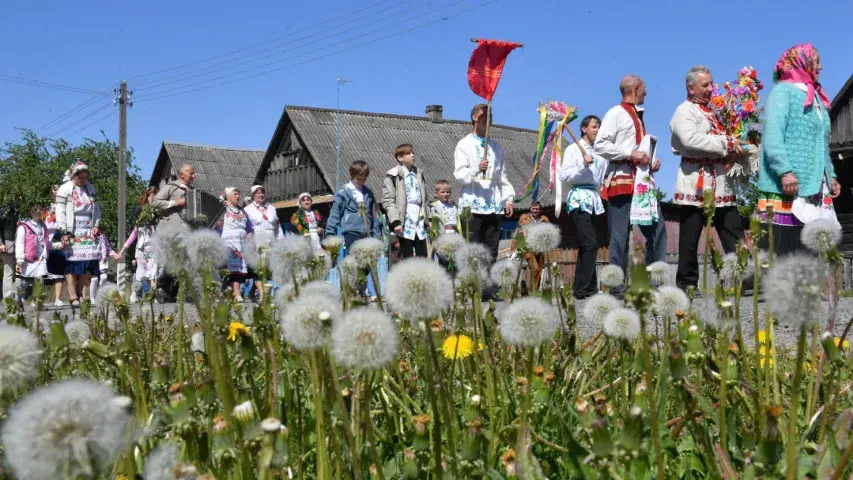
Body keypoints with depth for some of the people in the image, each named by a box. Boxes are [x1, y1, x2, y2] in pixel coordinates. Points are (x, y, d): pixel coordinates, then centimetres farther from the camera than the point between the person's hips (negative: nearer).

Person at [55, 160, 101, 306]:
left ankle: (79, 293, 9)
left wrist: (96, 225, 5)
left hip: (88, 232, 5)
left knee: (90, 262, -2)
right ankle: (73, 297, -6)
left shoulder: (90, 188, 14)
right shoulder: (65, 189, -2)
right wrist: (64, 232, -12)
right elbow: (60, 212, -6)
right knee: (72, 263, -8)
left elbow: (96, 208, 19)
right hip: (72, 232, -5)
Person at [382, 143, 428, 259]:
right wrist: (395, 221, -16)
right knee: (407, 258, -2)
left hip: (419, 222, 6)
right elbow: (387, 201, -9)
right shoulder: (393, 176, -4)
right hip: (404, 223, -6)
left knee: (423, 257, 4)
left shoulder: (418, 173, 16)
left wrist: (425, 219, 17)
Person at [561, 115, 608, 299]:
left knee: (585, 246, 9)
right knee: (591, 244, -17)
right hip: (579, 198, -7)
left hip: (594, 199, 7)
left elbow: (603, 178, 26)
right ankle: (583, 288, -16)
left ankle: (580, 287, 13)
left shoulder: (599, 153, 21)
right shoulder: (573, 149, 3)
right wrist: (583, 166, -16)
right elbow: (564, 175, -7)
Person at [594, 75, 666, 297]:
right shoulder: (616, 114, -3)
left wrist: (652, 162, 10)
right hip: (622, 180, -8)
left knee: (657, 229, 4)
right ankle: (617, 287, -1)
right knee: (620, 234, -6)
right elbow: (599, 145, -13)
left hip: (643, 182, 9)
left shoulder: (638, 117, 22)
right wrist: (630, 153, -17)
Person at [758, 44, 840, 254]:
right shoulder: (783, 91, -1)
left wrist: (831, 176, 18)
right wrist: (785, 171, -22)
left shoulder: (816, 98, 24)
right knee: (781, 251, -10)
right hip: (787, 189, -8)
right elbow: (772, 135, -14)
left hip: (816, 190, 8)